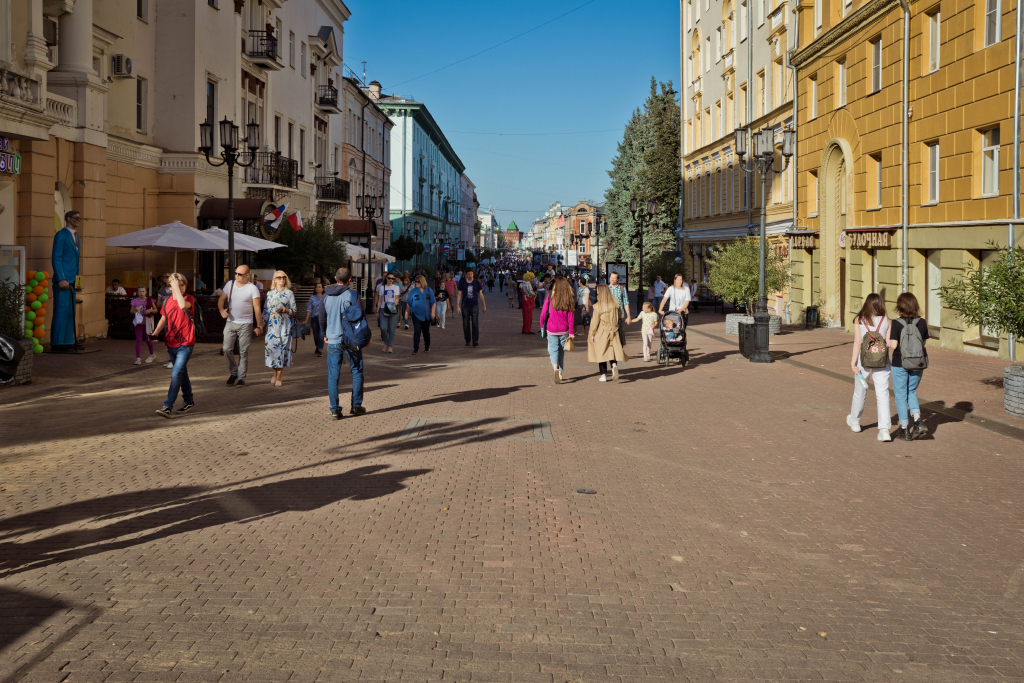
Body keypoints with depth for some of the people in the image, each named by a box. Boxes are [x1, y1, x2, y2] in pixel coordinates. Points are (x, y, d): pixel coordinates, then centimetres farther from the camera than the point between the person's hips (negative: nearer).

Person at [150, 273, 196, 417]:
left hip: (185, 344, -6)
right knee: (182, 374, 18)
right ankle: (189, 402, 33)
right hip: (171, 344, 6)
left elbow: (183, 305, -33)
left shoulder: (189, 299, -9)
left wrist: (177, 287, -25)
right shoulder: (167, 301, 7)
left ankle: (168, 407, -16)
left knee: (176, 374, -15)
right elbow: (163, 319, 19)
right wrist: (155, 333, 4)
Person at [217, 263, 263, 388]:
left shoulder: (252, 288, -5)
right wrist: (221, 310, -5)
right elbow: (221, 299, 16)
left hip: (245, 325, -3)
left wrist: (259, 326, -5)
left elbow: (257, 309, -5)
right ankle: (233, 372, 15)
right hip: (230, 323, 3)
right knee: (227, 349, -5)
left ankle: (241, 377, 9)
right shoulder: (230, 285, 6)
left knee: (243, 352, 0)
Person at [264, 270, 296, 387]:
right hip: (272, 324, 2)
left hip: (284, 324, -2)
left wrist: (283, 309, -13)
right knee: (270, 346, -9)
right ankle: (274, 373, 10)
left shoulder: (289, 293, 6)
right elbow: (266, 310, 14)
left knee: (282, 347, -4)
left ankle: (278, 377, 2)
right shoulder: (270, 293, 12)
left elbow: (294, 311, 3)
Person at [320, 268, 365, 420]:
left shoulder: (326, 296, 3)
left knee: (333, 376, 5)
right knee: (357, 372, 13)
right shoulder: (352, 295, -7)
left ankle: (335, 410, 2)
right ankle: (356, 405, 13)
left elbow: (322, 318, 10)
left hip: (333, 341, 2)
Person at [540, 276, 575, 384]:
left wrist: (542, 326, 11)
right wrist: (571, 333, 3)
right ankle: (559, 373, 15)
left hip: (552, 329, -2)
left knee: (553, 349, 1)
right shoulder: (570, 299, -3)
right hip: (564, 330, 2)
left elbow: (543, 313, -4)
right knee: (561, 351, 14)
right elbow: (571, 317, -1)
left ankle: (555, 367, -27)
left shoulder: (550, 298, -7)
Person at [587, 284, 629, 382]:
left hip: (601, 333, -3)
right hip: (613, 332, 3)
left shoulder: (598, 307, -12)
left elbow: (595, 322, -7)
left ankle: (604, 375, 10)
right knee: (612, 351, 10)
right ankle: (614, 365, -20)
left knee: (602, 354, 7)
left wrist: (592, 334, 2)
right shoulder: (616, 305, -1)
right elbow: (620, 315, 12)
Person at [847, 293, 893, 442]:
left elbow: (858, 342, -10)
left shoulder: (859, 320, -6)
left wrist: (853, 361, -7)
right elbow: (889, 343, -4)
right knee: (882, 394, 1)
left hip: (864, 360, 0)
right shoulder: (886, 320, -3)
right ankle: (884, 429, -9)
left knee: (860, 392, 18)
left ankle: (854, 421, 39)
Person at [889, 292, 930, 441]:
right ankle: (918, 422, 5)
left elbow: (893, 345, -19)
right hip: (918, 364, 4)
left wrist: (888, 340, 0)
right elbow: (924, 342, 5)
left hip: (900, 365, -3)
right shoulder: (922, 323, -5)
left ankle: (905, 430, 14)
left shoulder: (896, 323, -15)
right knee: (911, 392, 23)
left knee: (901, 396, 9)